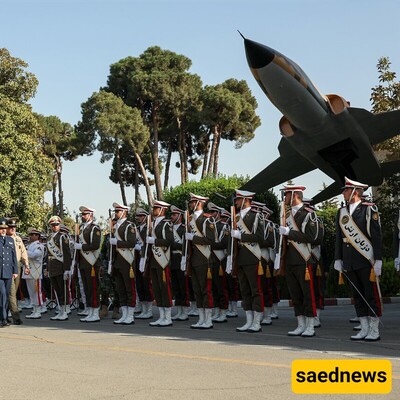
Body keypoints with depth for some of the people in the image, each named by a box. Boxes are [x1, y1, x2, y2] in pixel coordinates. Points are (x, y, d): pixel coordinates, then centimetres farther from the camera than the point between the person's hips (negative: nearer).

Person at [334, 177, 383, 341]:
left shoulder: (369, 209, -6)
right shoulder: (341, 212, 12)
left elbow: (377, 236, -8)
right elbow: (339, 237, 14)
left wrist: (378, 260, -12)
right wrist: (338, 259, 10)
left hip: (366, 260, -6)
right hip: (349, 262, 6)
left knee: (371, 295, 0)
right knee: (357, 295, 9)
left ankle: (374, 330, 6)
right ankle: (364, 329, 15)